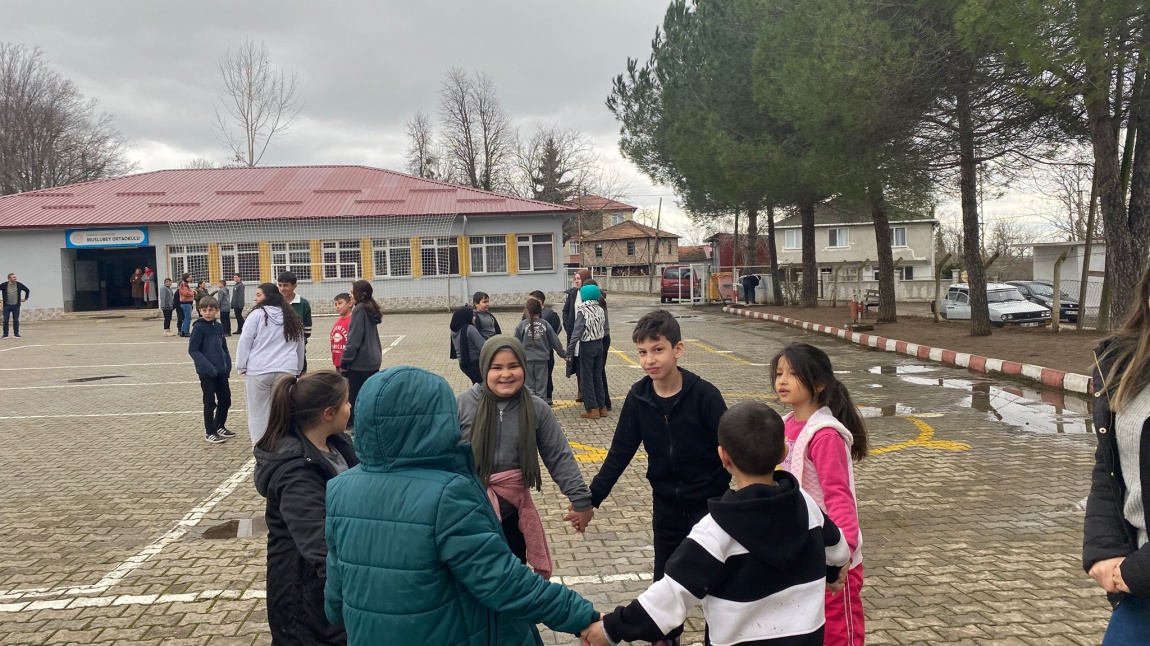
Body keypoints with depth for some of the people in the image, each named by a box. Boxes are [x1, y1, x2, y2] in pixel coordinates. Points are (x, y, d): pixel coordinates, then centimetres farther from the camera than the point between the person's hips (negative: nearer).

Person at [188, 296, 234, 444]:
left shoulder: (219, 326, 7)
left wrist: (228, 365, 3)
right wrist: (207, 366, -20)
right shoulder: (199, 327, -9)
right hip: (206, 372, -6)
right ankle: (210, 432, 16)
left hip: (221, 371, 6)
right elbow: (193, 350, -13)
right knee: (210, 402, 3)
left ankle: (220, 426, 31)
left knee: (225, 399, 13)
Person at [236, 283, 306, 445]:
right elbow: (300, 346, 21)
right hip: (286, 371, 4)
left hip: (258, 371, -4)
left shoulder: (257, 314, -4)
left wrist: (242, 366, 3)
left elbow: (245, 342, -5)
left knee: (258, 412, 5)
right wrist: (297, 369, 28)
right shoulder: (292, 317, 13)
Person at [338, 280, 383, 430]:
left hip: (360, 362, -8)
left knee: (356, 397, 1)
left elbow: (354, 339, -17)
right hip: (373, 360, 8)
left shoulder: (359, 310, -14)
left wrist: (344, 361, -12)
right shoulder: (371, 309, 12)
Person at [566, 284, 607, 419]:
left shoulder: (582, 311, -15)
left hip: (587, 346, -6)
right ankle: (602, 406, 19)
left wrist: (569, 350, -16)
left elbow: (577, 331, -18)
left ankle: (592, 409, 3)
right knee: (598, 377, 14)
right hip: (599, 344, 6)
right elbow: (603, 327, -2)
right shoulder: (600, 310, 3)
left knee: (586, 379, 3)